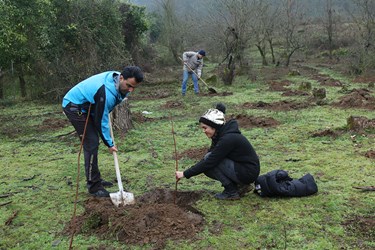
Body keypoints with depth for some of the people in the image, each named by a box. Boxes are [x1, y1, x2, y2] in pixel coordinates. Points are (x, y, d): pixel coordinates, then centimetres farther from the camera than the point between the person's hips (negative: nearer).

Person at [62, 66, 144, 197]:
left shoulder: (117, 79, -7)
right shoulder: (107, 93, -34)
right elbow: (100, 121, -24)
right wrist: (109, 144, -12)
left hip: (84, 106, 10)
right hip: (74, 107, -10)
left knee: (92, 142, 13)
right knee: (91, 144, -13)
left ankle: (95, 179, 23)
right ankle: (93, 186, -5)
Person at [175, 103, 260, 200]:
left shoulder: (228, 139, -25)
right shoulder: (220, 134, 3)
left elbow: (209, 161, -25)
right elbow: (208, 160, 9)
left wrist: (185, 174, -19)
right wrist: (187, 172, -2)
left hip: (249, 172, -9)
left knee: (211, 162, -16)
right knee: (209, 167, 5)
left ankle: (231, 192, -4)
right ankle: (240, 185, 11)